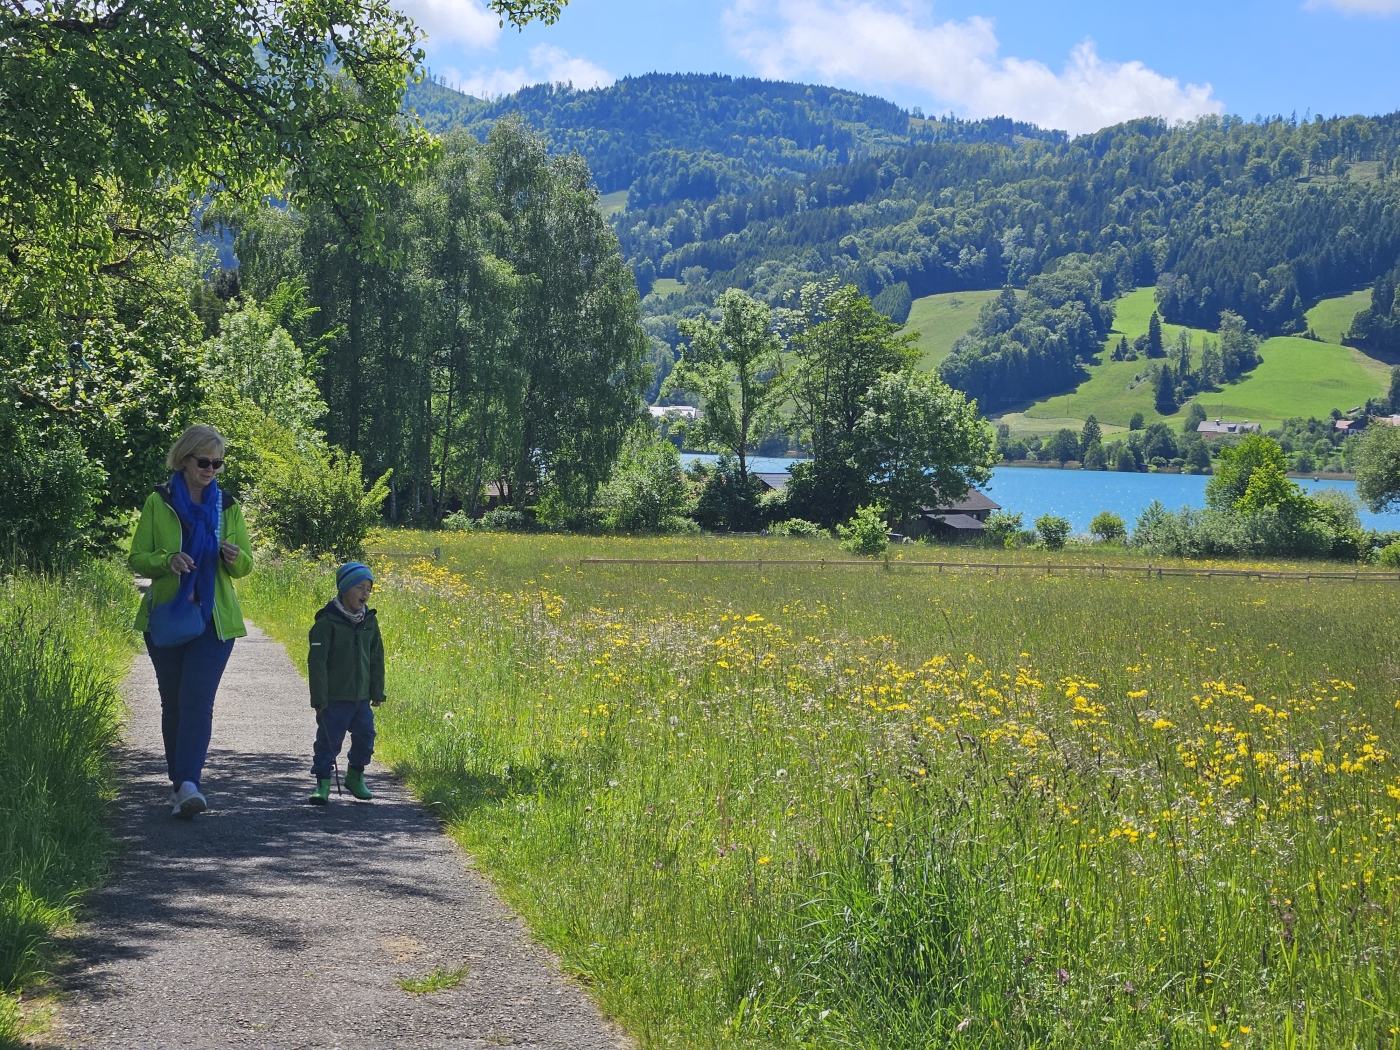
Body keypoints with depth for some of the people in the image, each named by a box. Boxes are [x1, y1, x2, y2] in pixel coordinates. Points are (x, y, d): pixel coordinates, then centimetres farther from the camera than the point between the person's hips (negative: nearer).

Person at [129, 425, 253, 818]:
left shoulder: (227, 506, 8)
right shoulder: (158, 503, 3)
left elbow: (245, 565, 10)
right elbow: (137, 558, 1)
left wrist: (234, 557, -14)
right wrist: (167, 561, -20)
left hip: (215, 619, 0)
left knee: (197, 697, -15)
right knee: (173, 702, 6)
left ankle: (188, 783, -25)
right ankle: (180, 783, 17)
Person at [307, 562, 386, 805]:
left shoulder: (369, 621, 5)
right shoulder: (327, 622, -14)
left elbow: (376, 658, 14)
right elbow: (317, 662, -13)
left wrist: (377, 692, 13)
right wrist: (319, 698, -15)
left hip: (362, 698, 6)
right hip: (334, 700, -6)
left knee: (365, 739, 13)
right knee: (328, 741, -1)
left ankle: (355, 777, 34)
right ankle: (322, 784, 10)